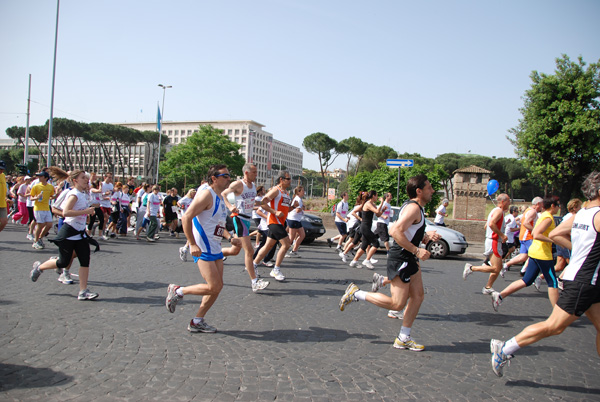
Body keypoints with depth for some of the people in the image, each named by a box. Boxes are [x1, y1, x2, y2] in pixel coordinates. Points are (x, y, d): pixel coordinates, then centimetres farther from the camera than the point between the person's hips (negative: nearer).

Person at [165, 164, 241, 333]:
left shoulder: (220, 197, 15)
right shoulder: (207, 194, -15)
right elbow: (186, 217, -20)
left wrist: (230, 238, 12)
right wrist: (193, 244, -23)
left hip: (215, 248, 10)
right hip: (203, 249, -10)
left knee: (218, 287, 9)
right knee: (213, 287, -11)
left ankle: (197, 322, 20)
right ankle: (177, 291, 9)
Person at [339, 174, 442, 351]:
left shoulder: (414, 207, 15)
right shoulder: (413, 208, -18)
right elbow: (396, 232, -29)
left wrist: (426, 237, 9)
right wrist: (417, 251, -26)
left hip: (409, 259, 11)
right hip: (400, 259, -11)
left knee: (418, 296, 10)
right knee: (397, 304, -8)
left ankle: (403, 339, 18)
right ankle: (356, 293, 3)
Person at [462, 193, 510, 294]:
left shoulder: (495, 211, 20)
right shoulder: (499, 211, -11)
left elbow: (486, 226, 25)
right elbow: (491, 224, -27)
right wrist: (502, 235, -21)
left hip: (492, 240, 11)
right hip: (494, 242, -11)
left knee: (498, 267, 10)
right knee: (496, 268, -11)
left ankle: (487, 288, 11)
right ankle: (471, 268, -6)